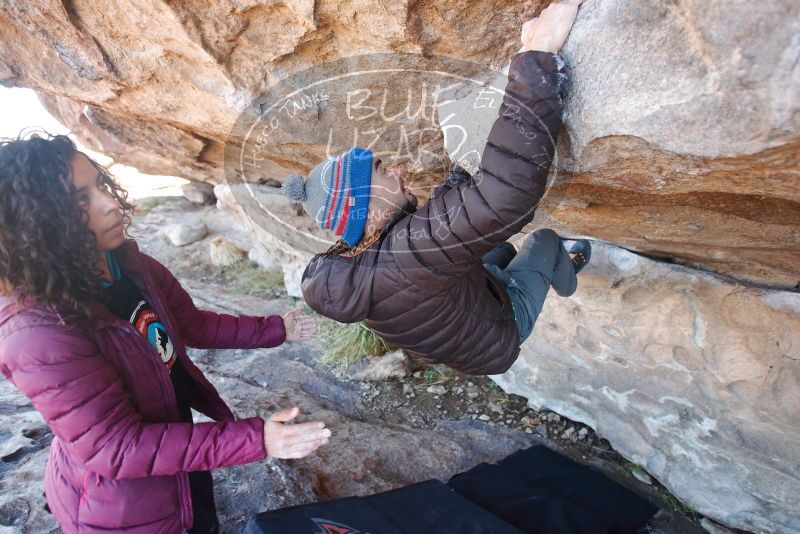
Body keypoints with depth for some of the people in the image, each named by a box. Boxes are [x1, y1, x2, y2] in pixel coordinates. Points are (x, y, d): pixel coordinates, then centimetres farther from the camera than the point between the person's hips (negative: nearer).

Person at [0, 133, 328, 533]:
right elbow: (114, 448, -31)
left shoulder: (127, 263, -10)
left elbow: (191, 324, 4)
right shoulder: (37, 331, -33)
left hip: (177, 442, 6)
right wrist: (255, 439, -37)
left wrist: (275, 330, 2)